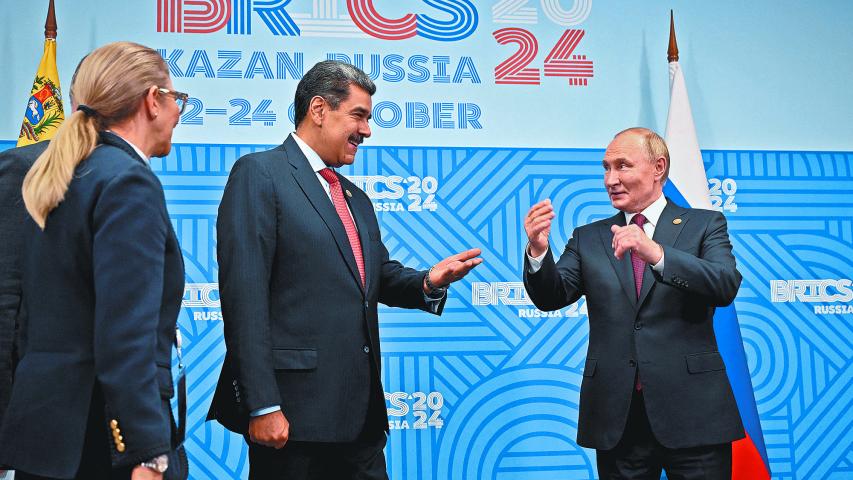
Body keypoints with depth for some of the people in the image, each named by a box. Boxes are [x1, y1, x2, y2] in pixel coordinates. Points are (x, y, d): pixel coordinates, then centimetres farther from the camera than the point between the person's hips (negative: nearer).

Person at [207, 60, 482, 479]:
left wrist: (429, 282, -1)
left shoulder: (356, 199, 21)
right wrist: (262, 406, -19)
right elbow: (244, 293, -13)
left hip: (361, 413, 8)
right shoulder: (259, 174, -6)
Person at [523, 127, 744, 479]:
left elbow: (726, 286, -13)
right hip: (616, 419, 2)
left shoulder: (704, 225, 4)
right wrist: (539, 251, -19)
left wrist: (655, 253, -26)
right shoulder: (589, 238, 12)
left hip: (691, 412, -2)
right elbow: (552, 297, 1)